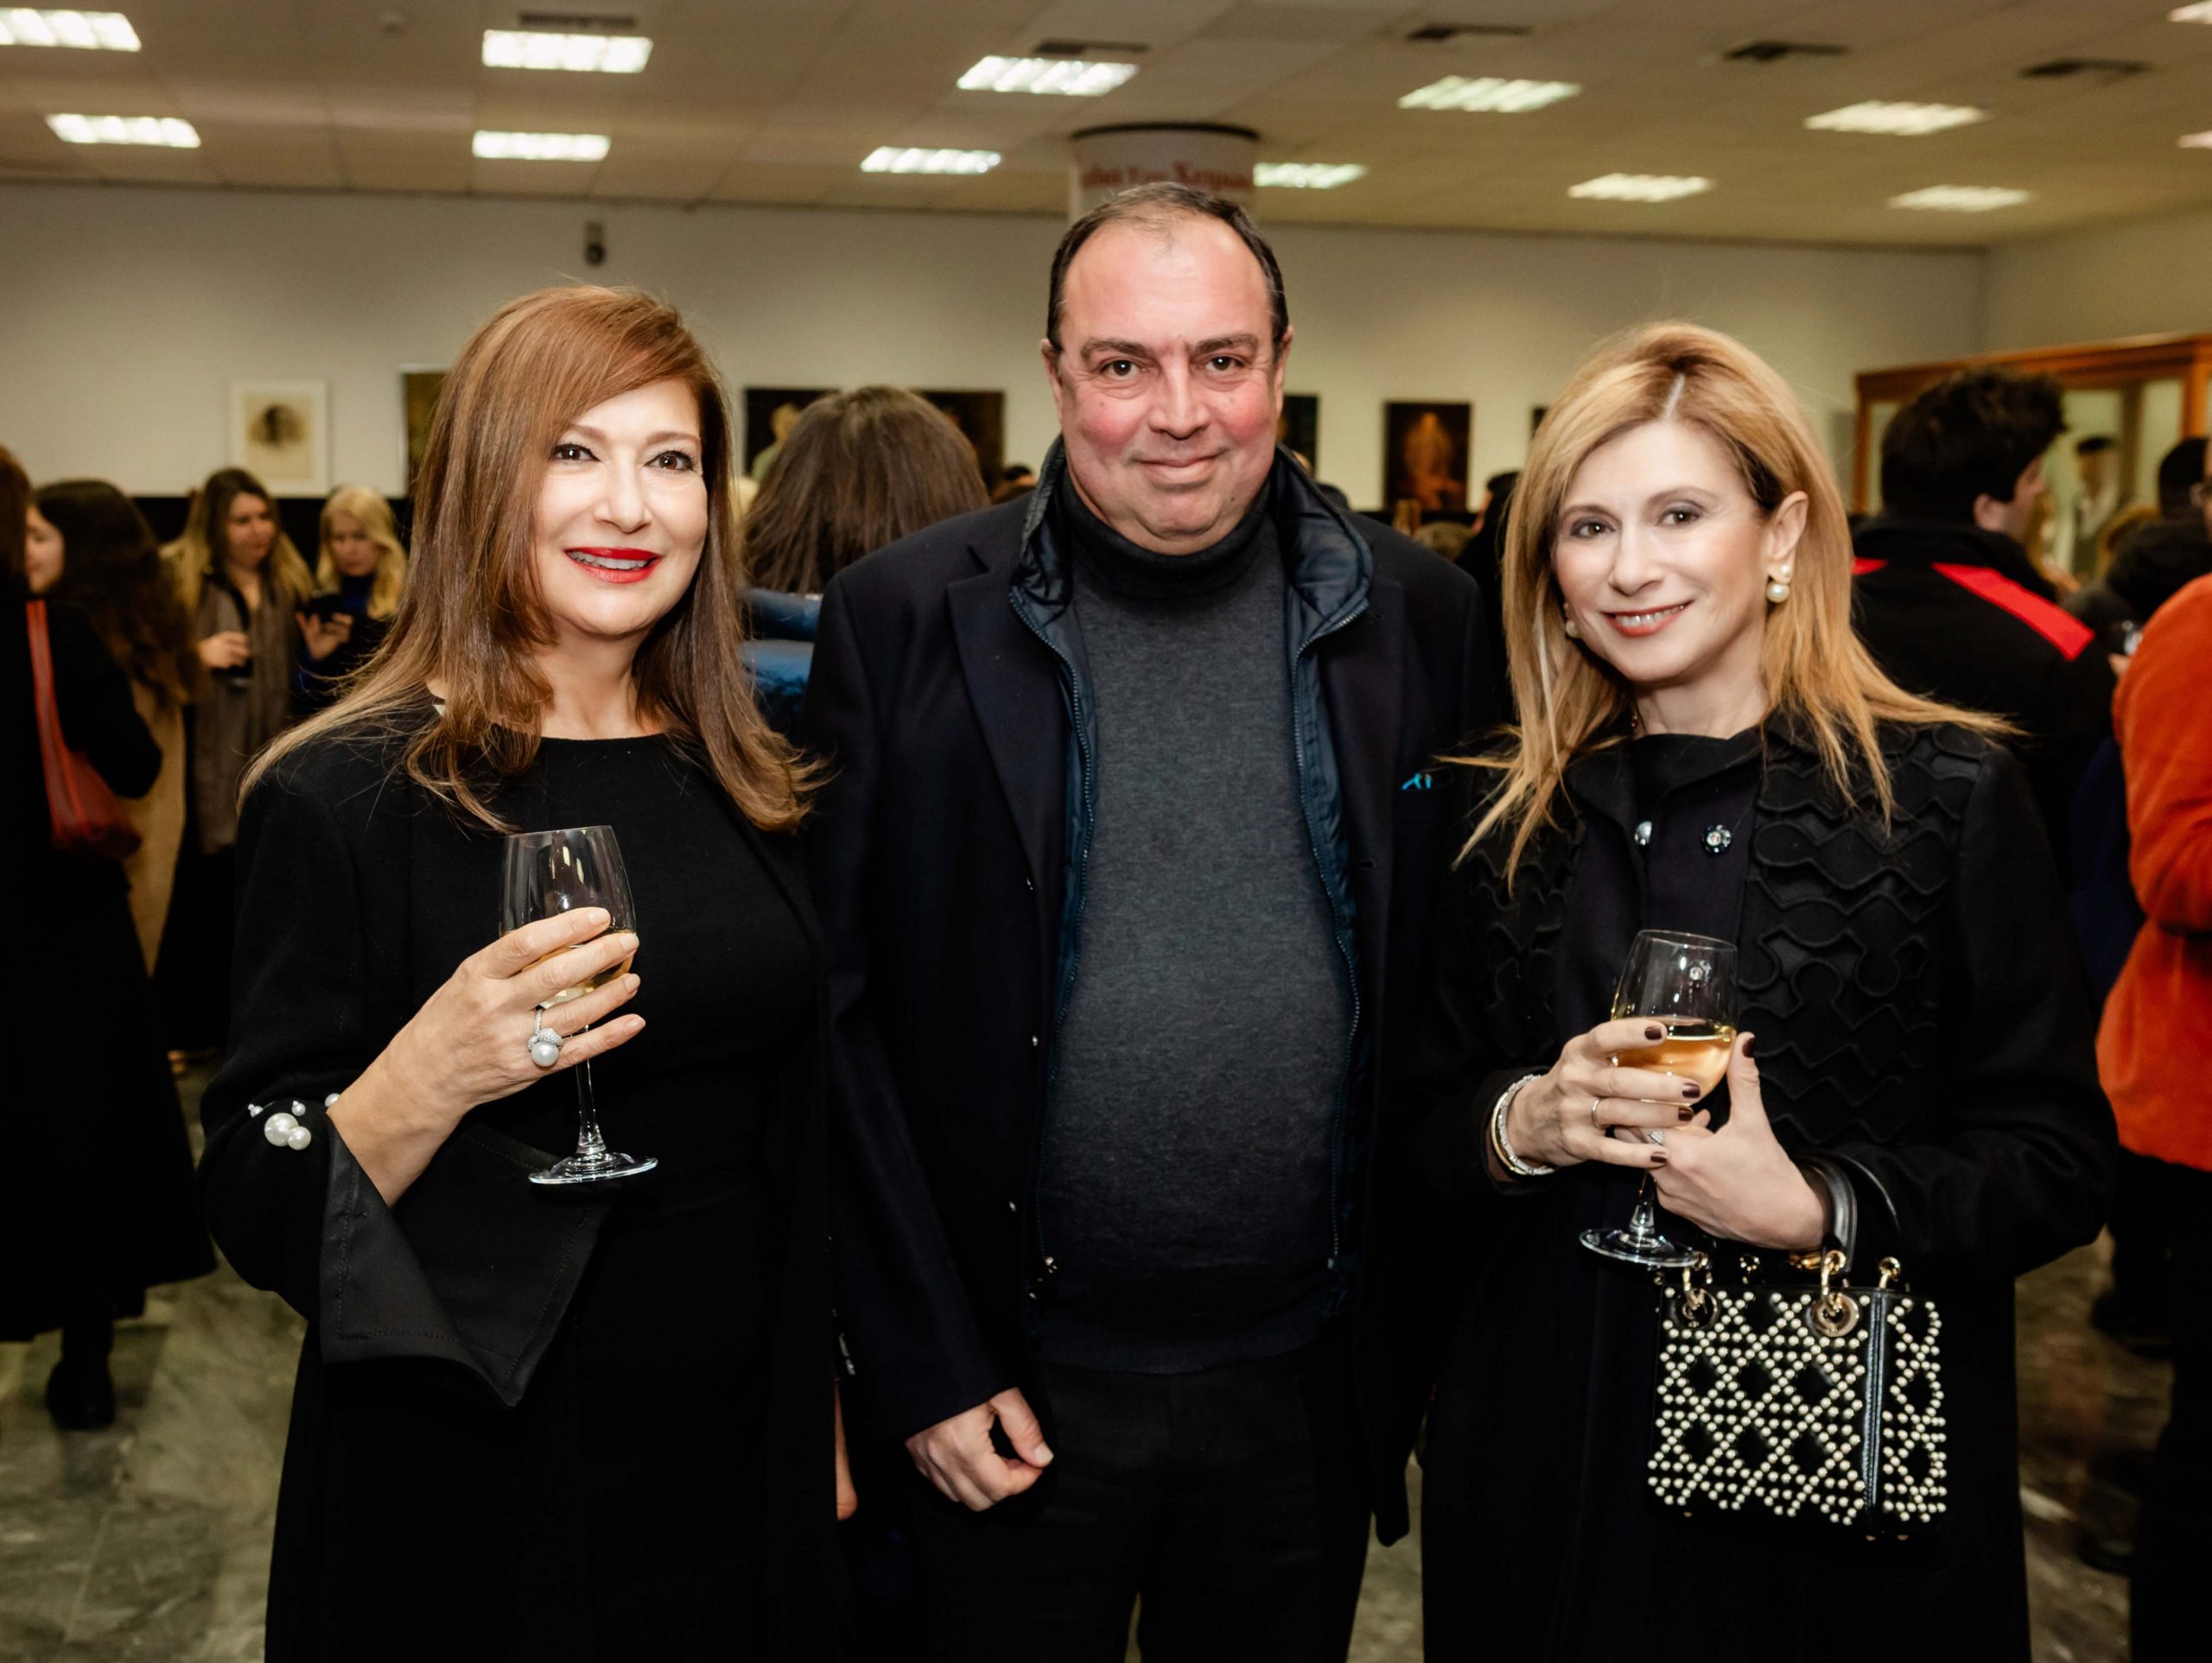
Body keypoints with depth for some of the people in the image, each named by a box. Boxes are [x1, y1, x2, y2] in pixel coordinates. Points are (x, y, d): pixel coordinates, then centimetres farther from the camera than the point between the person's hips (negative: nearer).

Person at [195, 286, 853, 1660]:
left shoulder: (746, 784, 2)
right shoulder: (344, 797, -13)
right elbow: (260, 1220, -13)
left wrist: (828, 1406, 13)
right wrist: (429, 1072, -31)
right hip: (474, 1496, -4)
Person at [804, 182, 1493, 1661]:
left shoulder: (1421, 619, -2)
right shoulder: (906, 619, -8)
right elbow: (847, 1016, -7)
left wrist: (1420, 1328, 3)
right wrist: (922, 1363, -7)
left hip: (1311, 1379, 2)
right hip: (1016, 1391, -1)